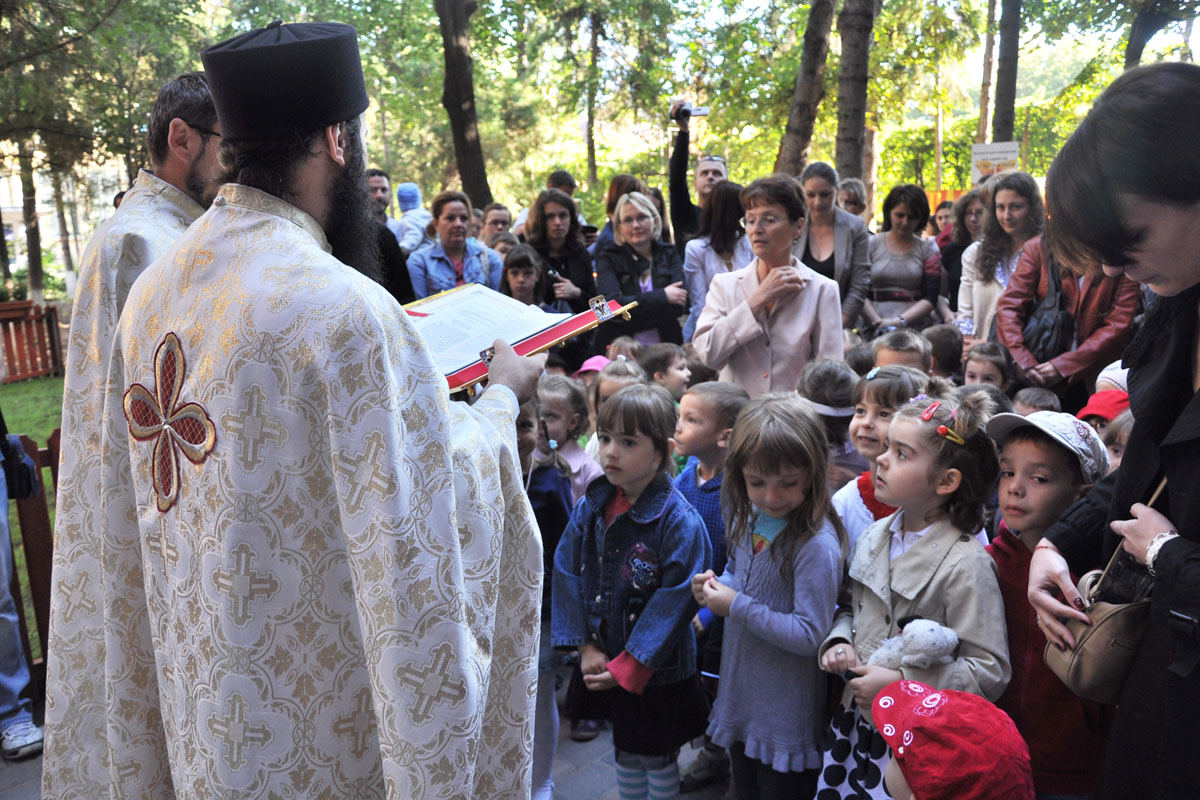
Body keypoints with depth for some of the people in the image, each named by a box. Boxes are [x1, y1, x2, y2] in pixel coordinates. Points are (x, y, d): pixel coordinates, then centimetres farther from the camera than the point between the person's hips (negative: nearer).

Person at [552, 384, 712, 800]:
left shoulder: (680, 521, -20)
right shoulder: (590, 508, -4)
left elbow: (674, 601, -21)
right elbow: (567, 574, -1)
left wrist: (628, 665, -19)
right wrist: (585, 646, -8)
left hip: (658, 670, -4)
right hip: (603, 661, 5)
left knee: (659, 759, 14)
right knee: (625, 751, 22)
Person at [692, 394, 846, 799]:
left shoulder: (816, 544, -26)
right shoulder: (752, 518, -1)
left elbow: (809, 635, -26)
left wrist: (736, 606, -23)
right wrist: (717, 585, -6)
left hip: (786, 718, -7)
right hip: (739, 697, 8)